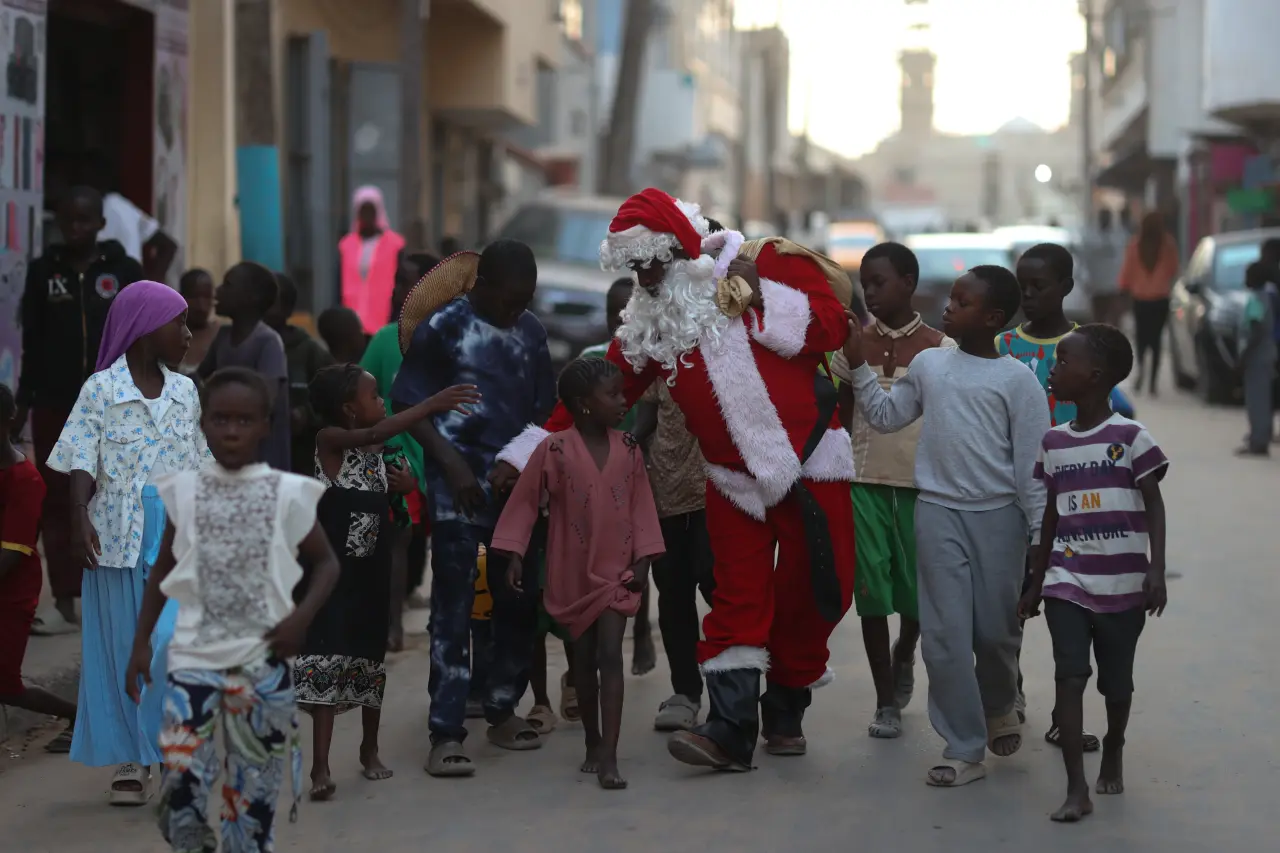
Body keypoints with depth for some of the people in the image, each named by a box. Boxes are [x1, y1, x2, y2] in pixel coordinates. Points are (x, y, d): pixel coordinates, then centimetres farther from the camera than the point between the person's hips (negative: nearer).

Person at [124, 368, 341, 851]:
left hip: (262, 663, -1)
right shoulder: (183, 491, 5)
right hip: (193, 658, 1)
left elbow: (326, 563, 7)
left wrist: (302, 617, -9)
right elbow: (163, 571, 15)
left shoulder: (287, 493, -1)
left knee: (254, 794, 3)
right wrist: (139, 644, 11)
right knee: (179, 790, -11)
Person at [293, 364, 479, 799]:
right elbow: (376, 433, -30)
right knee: (327, 658, -10)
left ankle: (370, 750, 32)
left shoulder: (381, 452, 10)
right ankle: (320, 766, -12)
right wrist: (433, 404, -35)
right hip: (334, 568, -6)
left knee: (371, 657, 15)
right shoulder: (330, 440, -10)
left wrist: (407, 489, -1)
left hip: (373, 568, 7)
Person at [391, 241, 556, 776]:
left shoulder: (530, 331, 11)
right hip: (460, 489, -5)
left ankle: (502, 710, 26)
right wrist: (452, 463, -12)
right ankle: (446, 734, -6)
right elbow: (407, 406, -4)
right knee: (454, 611, -6)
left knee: (521, 605, 10)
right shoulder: (443, 327, -4)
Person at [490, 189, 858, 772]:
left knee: (814, 592, 5)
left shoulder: (768, 264, -6)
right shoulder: (650, 320, 6)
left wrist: (761, 300, -20)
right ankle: (730, 730, -9)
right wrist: (524, 454, 0)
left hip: (809, 463, -2)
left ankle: (785, 711, 24)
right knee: (738, 599, -6)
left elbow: (829, 326, -13)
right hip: (736, 480, 2)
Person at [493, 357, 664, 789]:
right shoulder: (555, 450, -10)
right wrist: (515, 555, -4)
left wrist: (643, 558, -1)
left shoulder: (628, 449, -2)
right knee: (584, 659, 11)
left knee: (610, 655, -8)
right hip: (573, 572, -1)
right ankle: (593, 744, 26)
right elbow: (525, 501, -2)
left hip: (617, 571, 1)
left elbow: (641, 504, 3)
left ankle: (609, 757, -13)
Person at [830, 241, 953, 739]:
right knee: (872, 590, -1)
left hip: (921, 483, -1)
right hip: (865, 482, 1)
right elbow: (842, 418, 11)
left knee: (918, 589, 7)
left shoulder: (940, 350, -1)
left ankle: (903, 657, 39)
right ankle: (885, 702, 7)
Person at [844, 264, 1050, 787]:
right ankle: (963, 749, 6)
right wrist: (858, 365, 7)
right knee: (945, 634, -2)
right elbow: (885, 416, 16)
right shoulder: (929, 364, 6)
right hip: (938, 512, 2)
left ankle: (999, 706, 40)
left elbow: (1031, 464, -5)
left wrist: (1039, 534, -5)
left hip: (998, 515, -2)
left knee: (996, 630, 8)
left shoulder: (1017, 380, -5)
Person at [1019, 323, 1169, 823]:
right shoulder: (1054, 442, 7)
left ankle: (1113, 752, 38)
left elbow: (1154, 509, -6)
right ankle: (1076, 789, -13)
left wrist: (1156, 571, -17)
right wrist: (1035, 585, 17)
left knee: (1116, 681, 10)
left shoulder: (1130, 437, -7)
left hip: (1122, 583, -3)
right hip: (1067, 582, 3)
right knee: (1070, 675, -11)